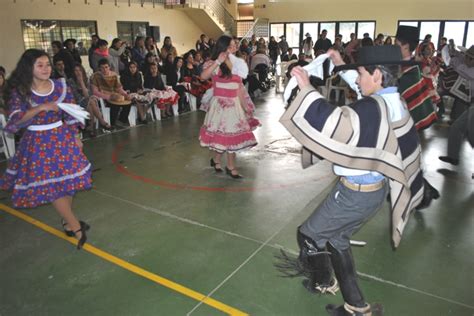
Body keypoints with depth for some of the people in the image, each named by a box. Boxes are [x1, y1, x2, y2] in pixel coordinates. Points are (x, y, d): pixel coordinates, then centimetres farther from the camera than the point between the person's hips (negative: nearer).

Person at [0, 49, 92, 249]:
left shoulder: (60, 86, -1)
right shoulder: (19, 92, -8)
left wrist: (76, 136, 6)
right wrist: (42, 108, -30)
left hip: (62, 138, 3)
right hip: (37, 143, -3)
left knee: (68, 180, 7)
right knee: (51, 186, -3)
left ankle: (68, 220, 27)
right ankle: (75, 226, 7)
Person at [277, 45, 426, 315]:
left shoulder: (372, 110, -28)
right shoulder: (394, 103, 0)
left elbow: (331, 122, -37)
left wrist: (307, 88, -25)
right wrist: (343, 67, 24)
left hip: (356, 193, -9)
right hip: (376, 189, 9)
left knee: (309, 235, 12)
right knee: (336, 238, 24)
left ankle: (324, 282, 40)